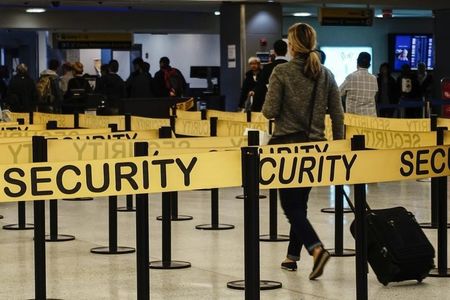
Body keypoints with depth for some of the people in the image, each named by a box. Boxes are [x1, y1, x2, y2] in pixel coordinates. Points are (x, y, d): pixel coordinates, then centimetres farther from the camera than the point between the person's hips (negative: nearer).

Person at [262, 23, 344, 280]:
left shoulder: (282, 72, -11)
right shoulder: (326, 74, 2)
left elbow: (270, 111, -13)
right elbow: (338, 115, 3)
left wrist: (268, 107, 10)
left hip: (287, 143, -5)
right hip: (315, 145, 5)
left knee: (291, 205, 0)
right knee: (300, 202, 18)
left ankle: (316, 248, -21)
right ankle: (293, 256, 23)